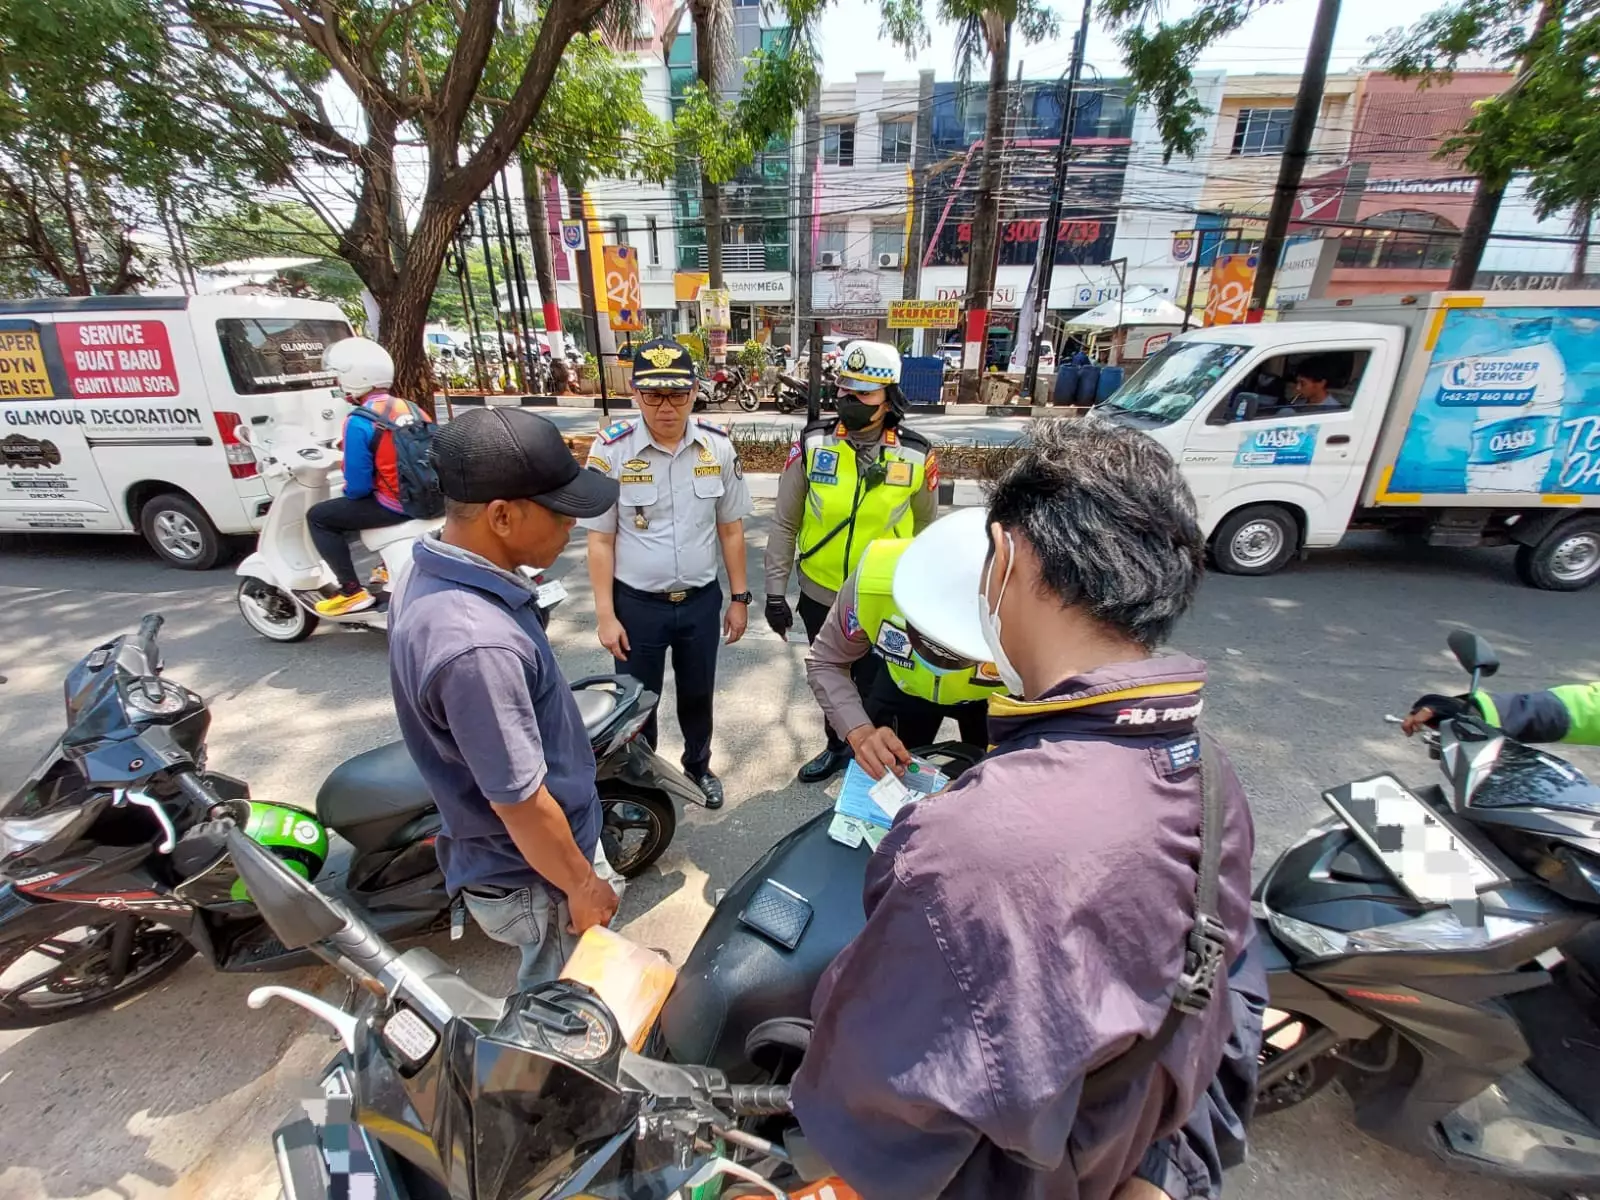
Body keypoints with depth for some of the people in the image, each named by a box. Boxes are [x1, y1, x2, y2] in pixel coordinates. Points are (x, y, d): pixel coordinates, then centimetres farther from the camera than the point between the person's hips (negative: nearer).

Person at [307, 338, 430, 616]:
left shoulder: (359, 422, -15)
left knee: (318, 516, 9)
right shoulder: (412, 409, 6)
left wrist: (346, 491, 8)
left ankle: (352, 591, 5)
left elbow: (358, 487, -15)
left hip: (395, 506, -8)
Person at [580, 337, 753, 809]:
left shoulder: (719, 447, -7)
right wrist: (605, 614, -8)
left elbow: (730, 529, 2)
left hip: (701, 601, 2)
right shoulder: (611, 449, -13)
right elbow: (600, 539, -8)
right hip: (636, 604, -2)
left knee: (698, 694, 21)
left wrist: (739, 597, 3)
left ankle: (698, 765, 47)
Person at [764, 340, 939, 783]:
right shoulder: (812, 443, -10)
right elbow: (784, 523, -3)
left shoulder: (917, 455, -10)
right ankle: (837, 747, 49)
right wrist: (775, 591, -2)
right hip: (819, 596, 2)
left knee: (874, 687, 15)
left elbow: (927, 530, 4)